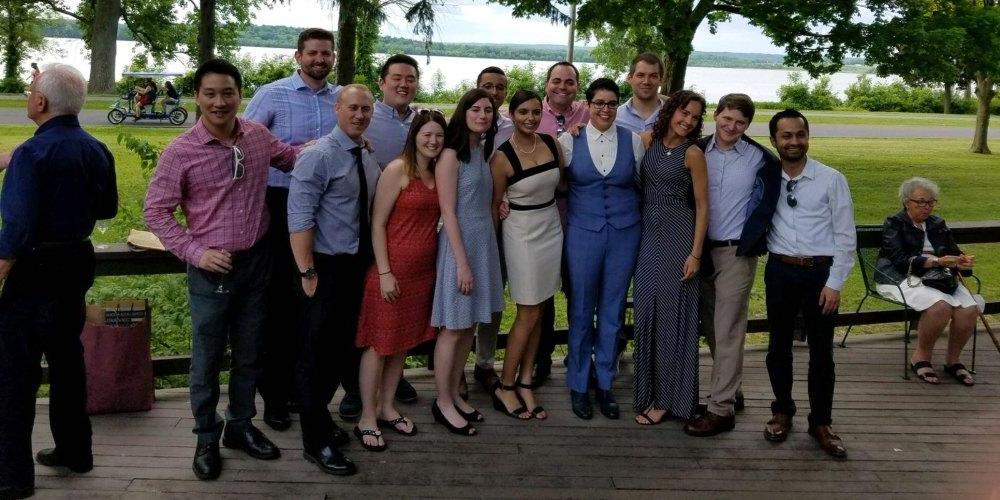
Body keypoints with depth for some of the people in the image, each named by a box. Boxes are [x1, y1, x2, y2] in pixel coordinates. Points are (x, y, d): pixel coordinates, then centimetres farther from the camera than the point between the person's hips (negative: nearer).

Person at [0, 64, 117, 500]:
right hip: (78, 263, 7)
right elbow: (107, 209, 15)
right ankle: (74, 451, 29)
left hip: (36, 269, -7)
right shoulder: (97, 151, 3)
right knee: (67, 358, 19)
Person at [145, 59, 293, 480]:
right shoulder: (180, 151, -13)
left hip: (256, 262, 4)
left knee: (249, 354, 16)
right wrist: (195, 253, -15)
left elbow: (292, 158, 17)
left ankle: (240, 426, 34)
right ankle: (207, 438, 27)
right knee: (207, 359, 8)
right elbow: (156, 210, -7)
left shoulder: (258, 136, -1)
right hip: (211, 269, -4)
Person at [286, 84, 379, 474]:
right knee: (317, 353, 1)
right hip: (326, 267, -8)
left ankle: (317, 414, 36)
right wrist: (307, 272, -21)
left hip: (356, 266, 8)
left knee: (342, 347, 17)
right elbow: (299, 218, -19)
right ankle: (317, 441, 12)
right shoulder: (319, 156, -15)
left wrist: (370, 262, 14)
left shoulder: (369, 159, 10)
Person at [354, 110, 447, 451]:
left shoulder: (437, 173, 9)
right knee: (379, 343, 2)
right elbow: (377, 224, -12)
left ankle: (386, 408, 28)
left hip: (424, 270, 7)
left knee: (404, 342, 15)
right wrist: (385, 272, -16)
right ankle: (367, 418, 13)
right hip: (394, 269, -7)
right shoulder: (397, 170, -10)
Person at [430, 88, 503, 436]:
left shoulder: (484, 152, 12)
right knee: (453, 327, 0)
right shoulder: (451, 155, -11)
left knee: (469, 326, 13)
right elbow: (448, 212, -15)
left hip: (485, 241, 8)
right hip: (459, 242, -8)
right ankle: (443, 403, 12)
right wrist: (462, 262, -18)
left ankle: (454, 394, 25)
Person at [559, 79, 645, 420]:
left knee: (612, 311, 9)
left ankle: (604, 383, 23)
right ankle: (578, 384, 21)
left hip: (624, 233, 1)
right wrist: (562, 223, 3)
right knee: (581, 311, 6)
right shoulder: (569, 141, -2)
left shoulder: (632, 141, 1)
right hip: (582, 233, -1)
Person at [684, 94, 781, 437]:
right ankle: (729, 390, 26)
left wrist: (742, 246, -6)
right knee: (711, 328, 11)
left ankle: (721, 408, 1)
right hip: (702, 250, 4)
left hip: (736, 253, -4)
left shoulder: (761, 159, -4)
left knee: (728, 331, -3)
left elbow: (763, 208, 0)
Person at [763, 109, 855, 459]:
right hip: (780, 271, 2)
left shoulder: (832, 180, -4)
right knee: (778, 346, 12)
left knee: (821, 351, 6)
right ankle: (782, 411, 30)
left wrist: (835, 283, -8)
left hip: (820, 272, -2)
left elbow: (845, 236, -4)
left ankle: (821, 422, 20)